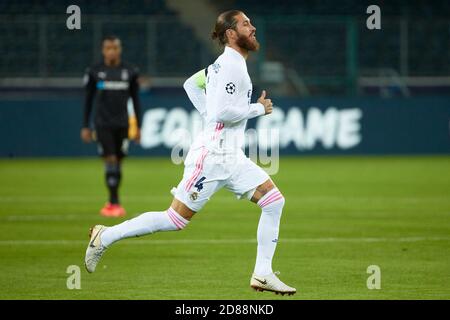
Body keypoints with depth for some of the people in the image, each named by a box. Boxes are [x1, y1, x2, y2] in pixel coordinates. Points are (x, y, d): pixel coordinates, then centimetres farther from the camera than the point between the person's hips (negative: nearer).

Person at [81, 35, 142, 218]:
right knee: (110, 160, -12)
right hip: (103, 124, -2)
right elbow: (88, 101, 6)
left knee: (118, 162, 6)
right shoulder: (94, 73, 0)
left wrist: (138, 127, 7)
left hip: (122, 125, 2)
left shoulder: (130, 72, 4)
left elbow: (136, 100, 9)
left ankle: (112, 203, 17)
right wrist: (85, 127, 3)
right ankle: (114, 202, -11)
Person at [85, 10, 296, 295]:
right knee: (176, 220, -6)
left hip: (232, 158, 10)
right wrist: (258, 108, -11)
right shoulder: (231, 66, -15)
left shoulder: (225, 64, 15)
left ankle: (263, 275, 1)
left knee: (275, 201, 0)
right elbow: (222, 112, -24)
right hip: (211, 155, -10)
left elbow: (191, 83, 28)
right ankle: (106, 236, 6)